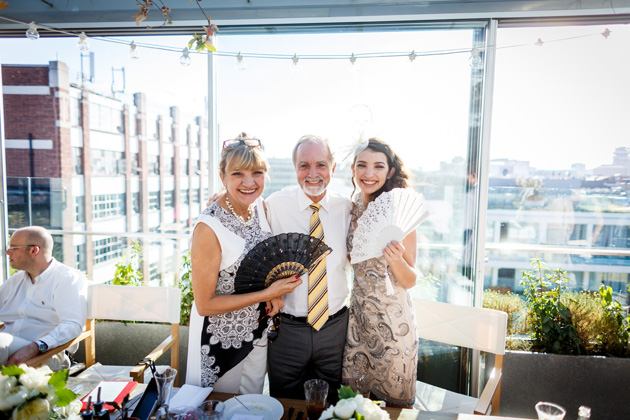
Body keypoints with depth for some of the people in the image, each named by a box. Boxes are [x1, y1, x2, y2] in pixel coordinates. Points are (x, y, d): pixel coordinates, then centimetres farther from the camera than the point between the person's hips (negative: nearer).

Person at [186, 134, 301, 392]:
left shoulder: (260, 207, -7)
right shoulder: (209, 227, -26)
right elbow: (204, 305, -20)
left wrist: (276, 294, -9)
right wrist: (267, 294, -22)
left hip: (256, 333, 6)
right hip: (220, 342, -5)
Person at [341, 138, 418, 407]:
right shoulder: (351, 209, 0)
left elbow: (410, 281, -12)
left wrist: (397, 260, -29)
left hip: (393, 321, -4)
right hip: (357, 316, 4)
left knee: (393, 404, 15)